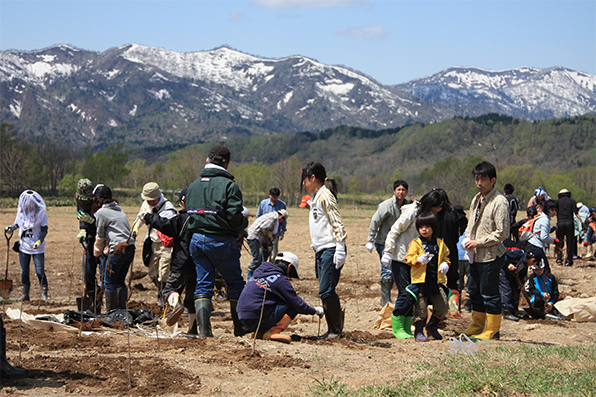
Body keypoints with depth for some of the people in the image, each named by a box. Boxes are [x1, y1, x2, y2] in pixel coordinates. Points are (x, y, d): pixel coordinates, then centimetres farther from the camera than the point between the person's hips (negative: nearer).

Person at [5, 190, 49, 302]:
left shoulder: (40, 212, -8)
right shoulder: (21, 212, 1)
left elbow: (44, 229, -5)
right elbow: (17, 224, 16)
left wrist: (40, 241, -18)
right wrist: (10, 228, -5)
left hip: (37, 248, -3)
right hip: (24, 246, 4)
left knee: (40, 272, -6)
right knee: (24, 272, 8)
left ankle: (44, 294, 4)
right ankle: (25, 294, 18)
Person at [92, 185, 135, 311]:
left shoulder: (101, 212, -4)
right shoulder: (118, 209, 19)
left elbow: (100, 236, 4)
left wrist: (97, 252, 20)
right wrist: (107, 250, 26)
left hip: (118, 250, -8)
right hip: (130, 248, 8)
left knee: (109, 282, 2)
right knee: (120, 282, 15)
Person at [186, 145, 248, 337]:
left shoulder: (193, 186, 12)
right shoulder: (228, 185, -9)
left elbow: (188, 213, 11)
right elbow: (235, 217, -16)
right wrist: (245, 222, 3)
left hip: (197, 240, 5)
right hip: (222, 242, -5)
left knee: (203, 285, 6)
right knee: (235, 284, 9)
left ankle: (203, 327, -6)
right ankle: (240, 327, 14)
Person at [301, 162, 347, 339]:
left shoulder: (325, 196, -9)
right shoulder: (315, 198, 20)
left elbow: (337, 223, -15)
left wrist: (340, 249, -19)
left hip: (331, 249, -10)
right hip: (320, 251, 10)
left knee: (326, 290, -11)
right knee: (325, 292, 7)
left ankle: (336, 329, -4)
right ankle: (332, 329, 10)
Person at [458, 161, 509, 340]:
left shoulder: (499, 202, -15)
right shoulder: (476, 199, 12)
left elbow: (502, 233, -19)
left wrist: (478, 242, -17)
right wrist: (468, 239, 4)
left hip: (491, 256, -9)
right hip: (476, 255, 9)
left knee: (489, 293, -2)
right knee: (474, 291, 17)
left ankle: (492, 330, 9)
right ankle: (478, 325, 30)